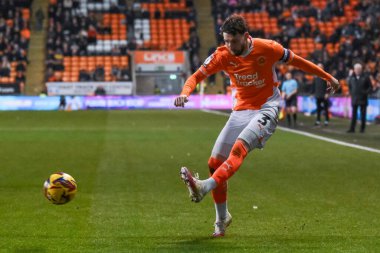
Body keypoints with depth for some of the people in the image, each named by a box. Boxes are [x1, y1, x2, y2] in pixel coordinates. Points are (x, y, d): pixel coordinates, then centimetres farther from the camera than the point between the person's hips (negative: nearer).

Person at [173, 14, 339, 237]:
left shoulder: (267, 48, -13)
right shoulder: (222, 55, -6)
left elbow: (296, 61, 2)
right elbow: (197, 76, -5)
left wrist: (327, 77, 12)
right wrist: (185, 93, -28)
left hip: (266, 108, -5)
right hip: (241, 110, 5)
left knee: (239, 147, -31)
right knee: (215, 162, -1)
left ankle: (206, 187, -49)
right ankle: (222, 218, 16)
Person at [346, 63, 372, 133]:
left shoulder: (365, 77, -3)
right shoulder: (352, 77, 4)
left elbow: (370, 86, 1)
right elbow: (349, 85, 17)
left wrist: (366, 92, -10)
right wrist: (351, 92, 5)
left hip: (363, 99, -2)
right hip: (354, 99, 2)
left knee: (363, 114, 4)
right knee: (354, 114, 2)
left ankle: (362, 128, 10)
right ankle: (352, 128, 2)